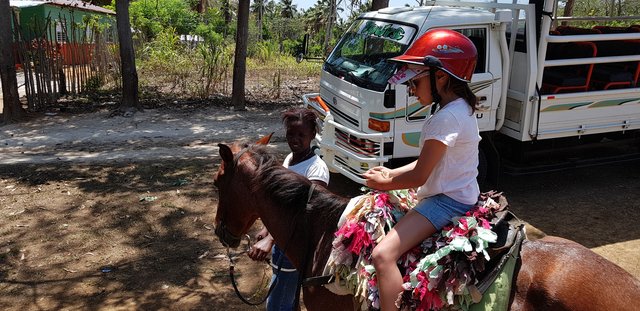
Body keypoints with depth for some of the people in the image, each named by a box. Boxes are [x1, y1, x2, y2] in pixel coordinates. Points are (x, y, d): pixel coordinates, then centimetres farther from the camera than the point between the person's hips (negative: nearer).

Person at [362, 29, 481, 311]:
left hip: (447, 202, -11)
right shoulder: (461, 108, 9)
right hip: (460, 194, 11)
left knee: (383, 255, -24)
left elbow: (419, 176, -19)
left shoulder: (446, 118, -23)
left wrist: (384, 183, -2)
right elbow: (428, 162, 16)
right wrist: (391, 174, 11)